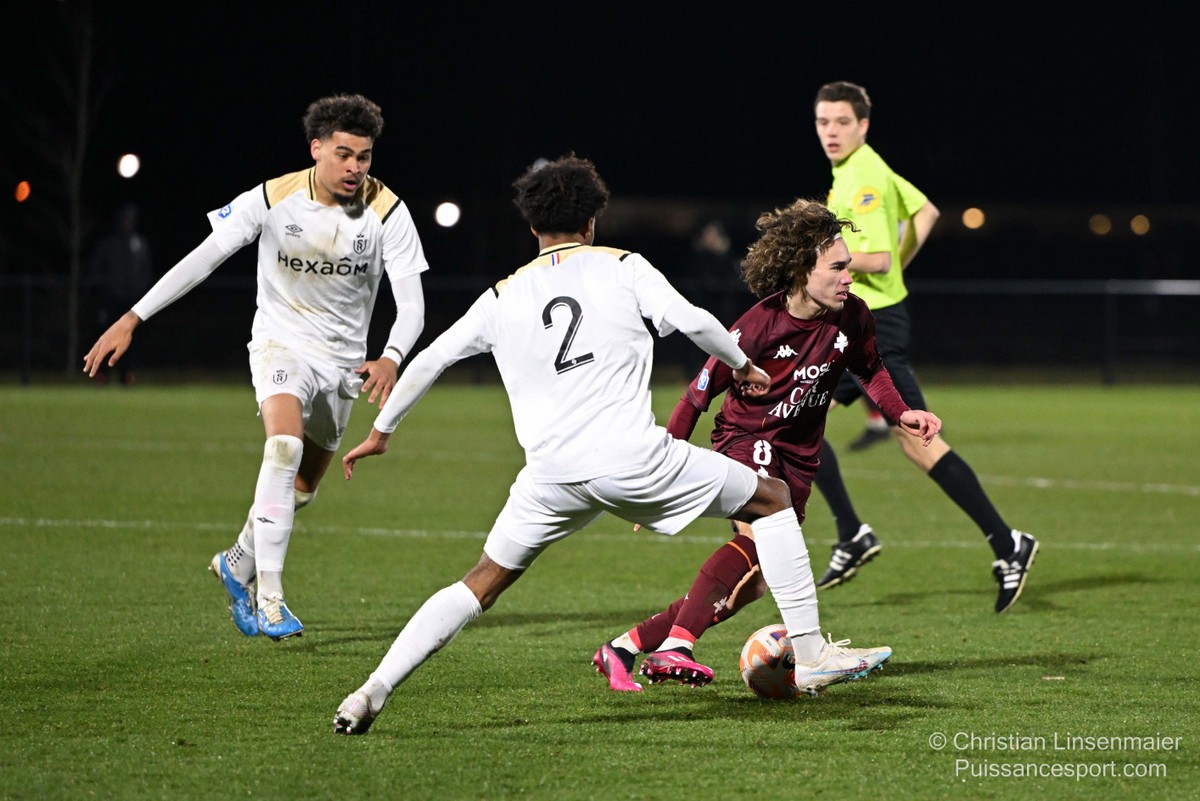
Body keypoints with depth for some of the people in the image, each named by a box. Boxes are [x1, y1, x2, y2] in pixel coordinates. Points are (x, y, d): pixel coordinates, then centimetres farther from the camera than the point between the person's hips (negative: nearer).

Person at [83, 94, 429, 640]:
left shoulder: (386, 212, -14)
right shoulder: (273, 200, -16)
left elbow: (412, 305, -17)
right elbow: (202, 259, -12)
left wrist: (391, 359, -38)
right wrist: (132, 319, -18)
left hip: (343, 360, 3)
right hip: (281, 343, -3)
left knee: (301, 490, 12)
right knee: (285, 446, -29)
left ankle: (238, 565, 41)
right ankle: (268, 599, -29)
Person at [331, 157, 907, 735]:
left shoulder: (504, 297, 16)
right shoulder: (621, 268, 8)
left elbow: (429, 360, 19)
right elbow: (692, 320, -4)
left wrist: (381, 432, 32)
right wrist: (742, 365, 14)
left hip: (550, 476, 3)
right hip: (633, 459, -3)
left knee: (482, 583, 18)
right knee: (773, 500, 15)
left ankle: (374, 691, 2)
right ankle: (810, 656, 11)